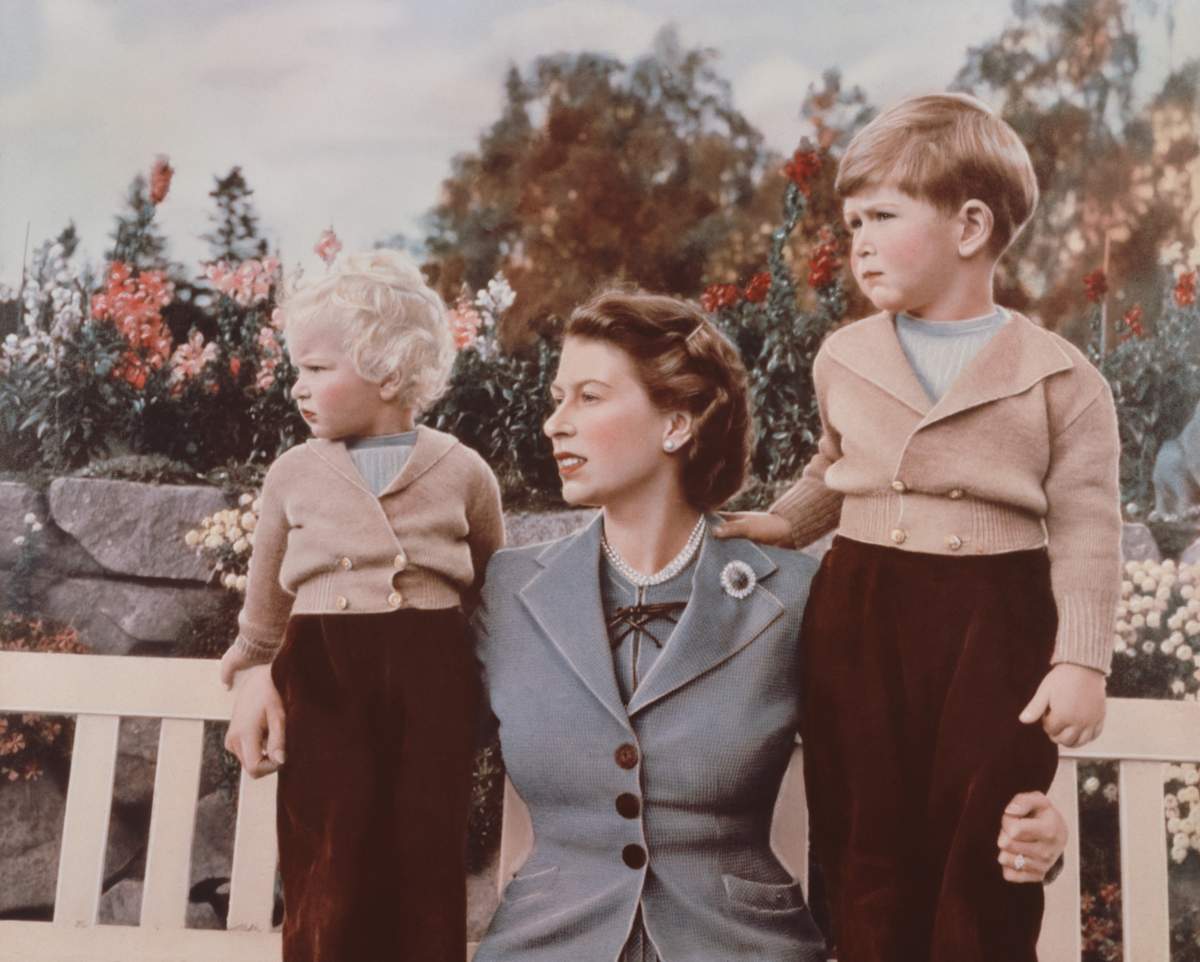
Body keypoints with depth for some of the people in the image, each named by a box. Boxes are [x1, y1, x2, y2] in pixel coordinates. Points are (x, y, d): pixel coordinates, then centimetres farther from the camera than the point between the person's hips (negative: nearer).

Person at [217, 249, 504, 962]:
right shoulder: (293, 473, 4)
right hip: (322, 682, 1)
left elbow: (493, 594, 12)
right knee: (325, 878, 2)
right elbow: (265, 612, 15)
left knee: (426, 870, 8)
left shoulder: (463, 472, 0)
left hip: (432, 685, -1)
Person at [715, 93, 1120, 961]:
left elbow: (1085, 532, -5)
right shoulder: (844, 358, 6)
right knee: (865, 849, 11)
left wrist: (1081, 661, -11)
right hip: (859, 614, 4)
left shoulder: (1060, 377, -6)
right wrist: (783, 525, 12)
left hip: (994, 626, -3)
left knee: (980, 859, 6)